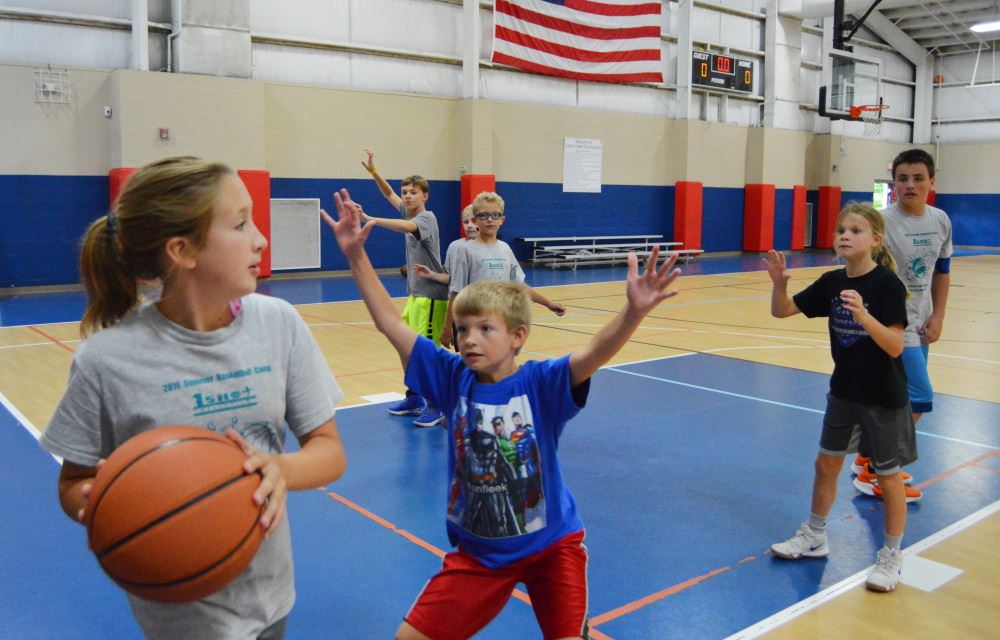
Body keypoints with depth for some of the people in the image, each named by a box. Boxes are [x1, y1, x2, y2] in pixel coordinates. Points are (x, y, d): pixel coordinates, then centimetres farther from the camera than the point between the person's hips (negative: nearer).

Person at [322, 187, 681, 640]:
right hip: (478, 550, 3)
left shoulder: (541, 384, -19)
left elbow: (595, 353, -37)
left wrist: (633, 311, -55)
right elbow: (390, 323, -12)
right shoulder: (453, 377, -10)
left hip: (551, 545, -3)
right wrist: (356, 255, -17)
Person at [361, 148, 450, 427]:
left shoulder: (426, 218, -13)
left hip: (431, 296, -9)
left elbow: (406, 227, -36)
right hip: (415, 294, 9)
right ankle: (413, 398, 25)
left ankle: (435, 406, 1)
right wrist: (373, 171, 13)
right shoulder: (409, 213, 12)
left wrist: (372, 220, -44)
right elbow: (388, 194, 25)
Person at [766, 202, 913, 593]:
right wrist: (779, 282, -18)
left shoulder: (887, 283, -19)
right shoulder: (832, 282, -2)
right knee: (826, 463, 15)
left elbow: (895, 346, -24)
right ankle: (815, 536, 33)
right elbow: (782, 311, 1)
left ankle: (891, 556, 23)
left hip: (883, 396, -6)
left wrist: (863, 315, -38)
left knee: (888, 476, 7)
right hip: (844, 389, 6)